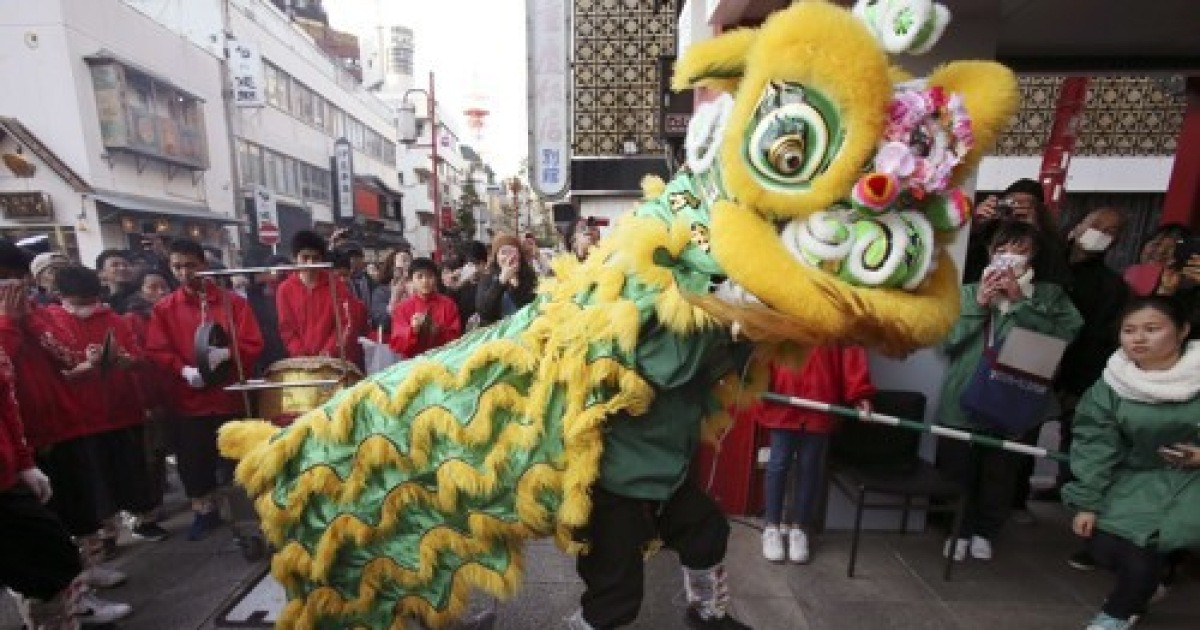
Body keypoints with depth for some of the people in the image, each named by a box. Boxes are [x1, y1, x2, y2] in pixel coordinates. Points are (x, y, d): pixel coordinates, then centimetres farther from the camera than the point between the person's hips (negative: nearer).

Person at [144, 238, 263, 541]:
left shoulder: (233, 302, 1)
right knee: (193, 457, 10)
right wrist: (184, 370, -20)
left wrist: (226, 353, -23)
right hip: (187, 398, 1)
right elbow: (156, 351, -3)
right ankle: (204, 510, 30)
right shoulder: (164, 309, 4)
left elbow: (253, 345, -4)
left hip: (230, 394, -1)